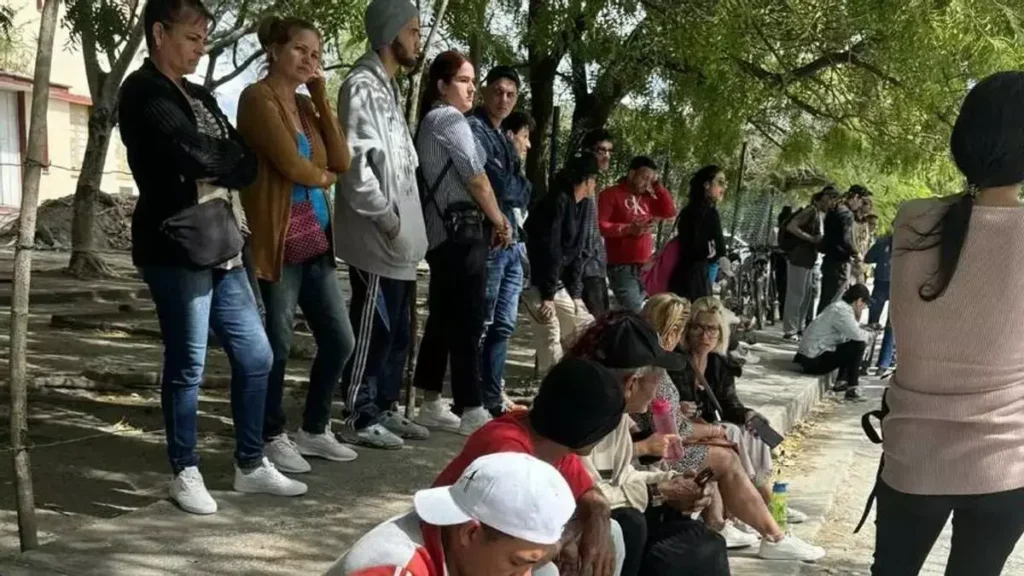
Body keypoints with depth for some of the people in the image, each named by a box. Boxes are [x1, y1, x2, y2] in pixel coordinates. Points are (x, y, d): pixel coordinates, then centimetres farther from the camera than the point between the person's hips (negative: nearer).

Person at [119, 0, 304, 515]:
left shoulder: (198, 96, 19)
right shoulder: (143, 93, -7)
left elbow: (245, 163, 12)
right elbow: (196, 154, -18)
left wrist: (219, 166, -8)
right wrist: (232, 161, -1)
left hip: (220, 247, 8)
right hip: (177, 249, -8)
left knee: (255, 355, 9)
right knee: (188, 366, 0)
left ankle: (250, 465, 21)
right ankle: (185, 473, 16)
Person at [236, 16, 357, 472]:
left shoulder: (305, 104, 16)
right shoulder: (258, 99, -8)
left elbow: (341, 162, 6)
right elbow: (290, 164, -18)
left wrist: (322, 99, 3)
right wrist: (323, 177, 2)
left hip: (315, 241, 8)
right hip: (278, 241, -8)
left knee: (339, 339, 10)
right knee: (278, 344, 1)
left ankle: (313, 429, 26)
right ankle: (272, 438, 17)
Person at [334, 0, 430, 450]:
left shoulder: (388, 87, 17)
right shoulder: (362, 85, -13)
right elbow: (355, 162, -20)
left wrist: (405, 225, 14)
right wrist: (387, 218, -15)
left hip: (399, 238, 9)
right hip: (377, 236, -9)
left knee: (396, 331, 14)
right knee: (372, 330, -2)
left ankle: (384, 407, 25)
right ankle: (360, 417, 8)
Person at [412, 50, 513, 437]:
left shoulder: (430, 121, 21)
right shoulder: (450, 119, -8)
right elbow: (475, 176, -13)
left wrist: (492, 221, 9)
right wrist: (499, 221, -1)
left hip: (442, 230, 10)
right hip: (461, 229, -10)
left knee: (443, 318, 12)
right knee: (468, 321, -9)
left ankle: (431, 405, 18)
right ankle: (472, 412, -7)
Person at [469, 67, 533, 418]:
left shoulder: (505, 138, 22)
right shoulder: (474, 129, -6)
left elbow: (523, 193, 19)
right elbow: (499, 185, -15)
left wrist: (514, 188, -1)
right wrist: (521, 188, 3)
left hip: (512, 241, 9)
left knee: (504, 324, 11)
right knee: (480, 323, -6)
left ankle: (493, 398, 17)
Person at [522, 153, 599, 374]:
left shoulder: (579, 207, 13)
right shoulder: (558, 202, -15)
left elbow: (574, 253, 12)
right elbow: (550, 251, -20)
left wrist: (575, 294, 6)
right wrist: (547, 295, -21)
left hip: (558, 284, 10)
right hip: (537, 283, -10)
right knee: (550, 339, -14)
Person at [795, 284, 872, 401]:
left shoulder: (839, 306, 13)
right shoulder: (841, 311, -17)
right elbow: (856, 334, -28)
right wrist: (868, 335, -9)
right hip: (814, 361, -11)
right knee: (858, 345, -13)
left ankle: (841, 381, 21)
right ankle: (852, 389, -6)